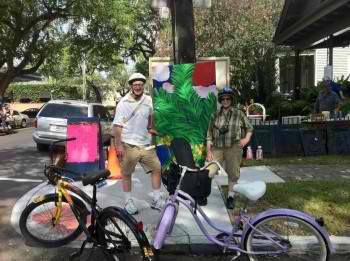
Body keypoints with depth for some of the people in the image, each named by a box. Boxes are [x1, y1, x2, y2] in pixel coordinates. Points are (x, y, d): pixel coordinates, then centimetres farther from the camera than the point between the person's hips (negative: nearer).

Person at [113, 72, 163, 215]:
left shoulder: (148, 100, 3)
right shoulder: (124, 103, -8)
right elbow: (117, 125, -11)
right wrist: (118, 145, -15)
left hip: (146, 143, 5)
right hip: (129, 144, -4)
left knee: (156, 168, 4)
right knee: (127, 173, 7)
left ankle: (156, 200, 17)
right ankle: (128, 202, 23)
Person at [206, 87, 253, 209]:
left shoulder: (239, 114, 3)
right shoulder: (216, 115, 7)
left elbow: (249, 128, 13)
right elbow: (209, 135, 7)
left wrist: (246, 139, -5)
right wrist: (209, 151, 1)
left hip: (233, 148, -1)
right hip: (217, 148, 1)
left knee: (233, 173, 6)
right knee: (208, 172, -9)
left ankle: (231, 197, 26)